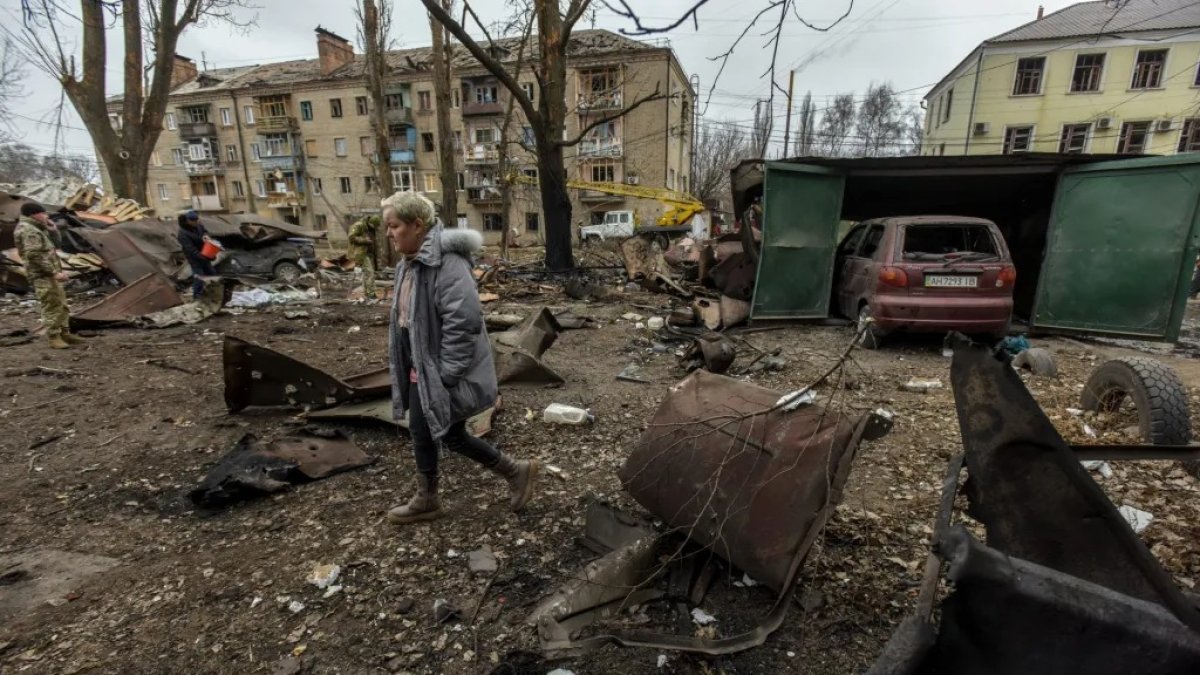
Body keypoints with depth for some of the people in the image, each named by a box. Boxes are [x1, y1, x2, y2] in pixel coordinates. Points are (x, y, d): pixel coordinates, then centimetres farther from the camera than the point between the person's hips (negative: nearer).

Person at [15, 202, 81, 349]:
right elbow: (35, 255, -22)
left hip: (48, 275, 11)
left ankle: (65, 333, 22)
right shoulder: (28, 230, -14)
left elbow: (48, 249, 24)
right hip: (42, 276, -10)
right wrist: (54, 272, -24)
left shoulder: (34, 229, 18)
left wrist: (52, 230, 12)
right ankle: (54, 338, -6)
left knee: (61, 304, 15)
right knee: (51, 306, -9)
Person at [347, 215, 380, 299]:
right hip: (361, 254, -9)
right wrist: (365, 240, -23)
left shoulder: (371, 228, 14)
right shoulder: (359, 226, -13)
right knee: (369, 272, -15)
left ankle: (366, 293, 18)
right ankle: (371, 293, -15)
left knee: (367, 273, 11)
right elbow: (351, 237, -19)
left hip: (369, 253, 9)